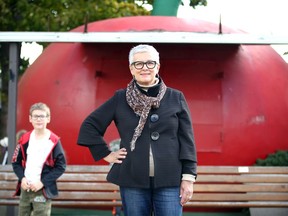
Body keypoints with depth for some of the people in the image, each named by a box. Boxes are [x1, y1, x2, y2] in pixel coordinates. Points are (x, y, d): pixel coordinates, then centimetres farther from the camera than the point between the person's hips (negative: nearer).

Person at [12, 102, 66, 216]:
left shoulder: (54, 141, -7)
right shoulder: (24, 139, 6)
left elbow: (61, 166, -7)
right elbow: (16, 162, 12)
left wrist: (43, 182, -14)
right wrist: (22, 178, -6)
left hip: (43, 190, -5)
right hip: (25, 188, 5)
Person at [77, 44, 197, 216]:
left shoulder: (176, 98, 5)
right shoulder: (120, 99, 5)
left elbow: (187, 141, 3)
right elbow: (89, 126, 12)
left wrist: (188, 177, -3)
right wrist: (106, 154, 5)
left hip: (170, 181, 0)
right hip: (133, 181, 1)